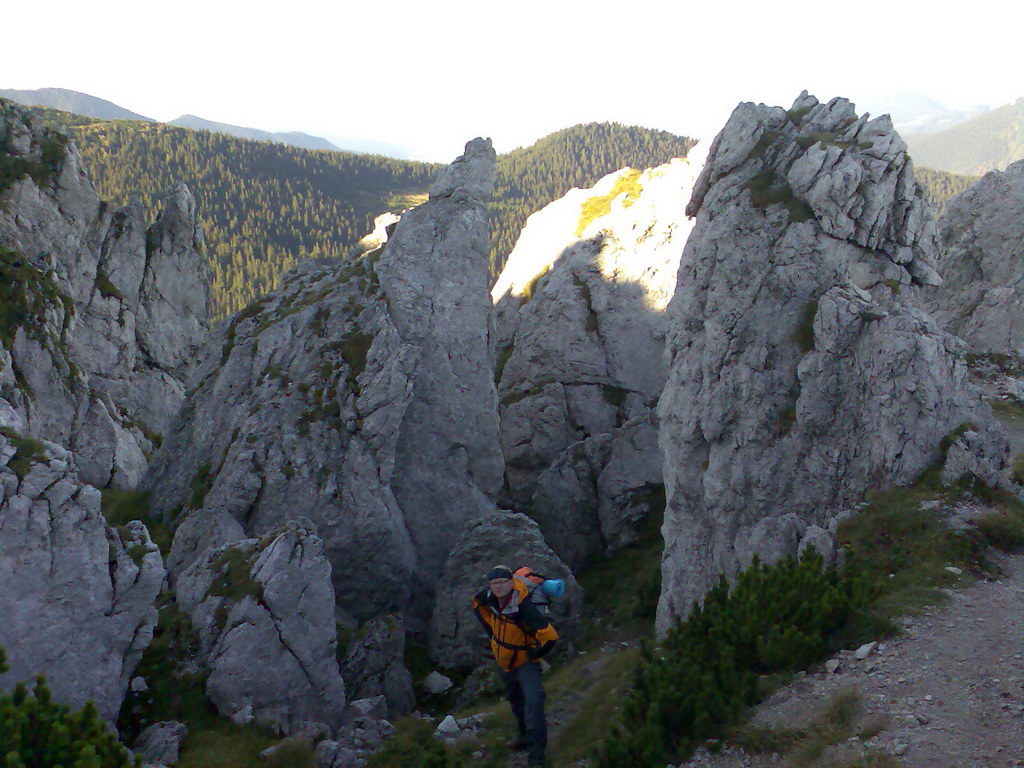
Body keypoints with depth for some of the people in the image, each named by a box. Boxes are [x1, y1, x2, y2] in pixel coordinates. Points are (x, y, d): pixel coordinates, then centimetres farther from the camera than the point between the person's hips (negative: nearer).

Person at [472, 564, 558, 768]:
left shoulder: (523, 606, -36)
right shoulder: (489, 597, -16)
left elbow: (549, 635, -37)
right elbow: (477, 602, 12)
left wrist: (535, 653, -19)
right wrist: (491, 630, 9)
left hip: (525, 661, -7)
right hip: (504, 659, 7)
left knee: (533, 701, -21)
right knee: (515, 699, 23)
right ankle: (524, 734, 44)